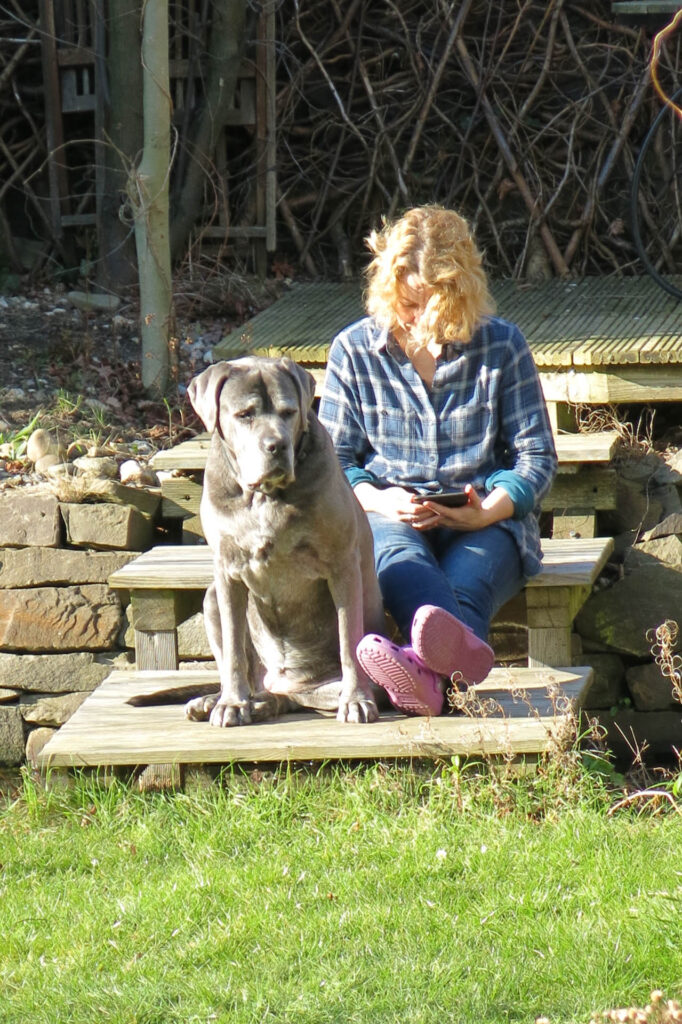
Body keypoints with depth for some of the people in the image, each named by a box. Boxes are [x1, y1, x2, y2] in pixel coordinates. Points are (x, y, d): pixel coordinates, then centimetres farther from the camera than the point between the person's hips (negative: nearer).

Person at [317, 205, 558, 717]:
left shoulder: (502, 345, 3)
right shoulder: (354, 350, 5)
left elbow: (537, 455, 3)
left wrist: (487, 511, -16)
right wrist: (379, 500, -15)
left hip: (487, 523, 0)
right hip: (390, 517, 0)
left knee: (468, 577, -37)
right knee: (398, 554, -38)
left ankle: (426, 664, -74)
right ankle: (461, 645, -72)